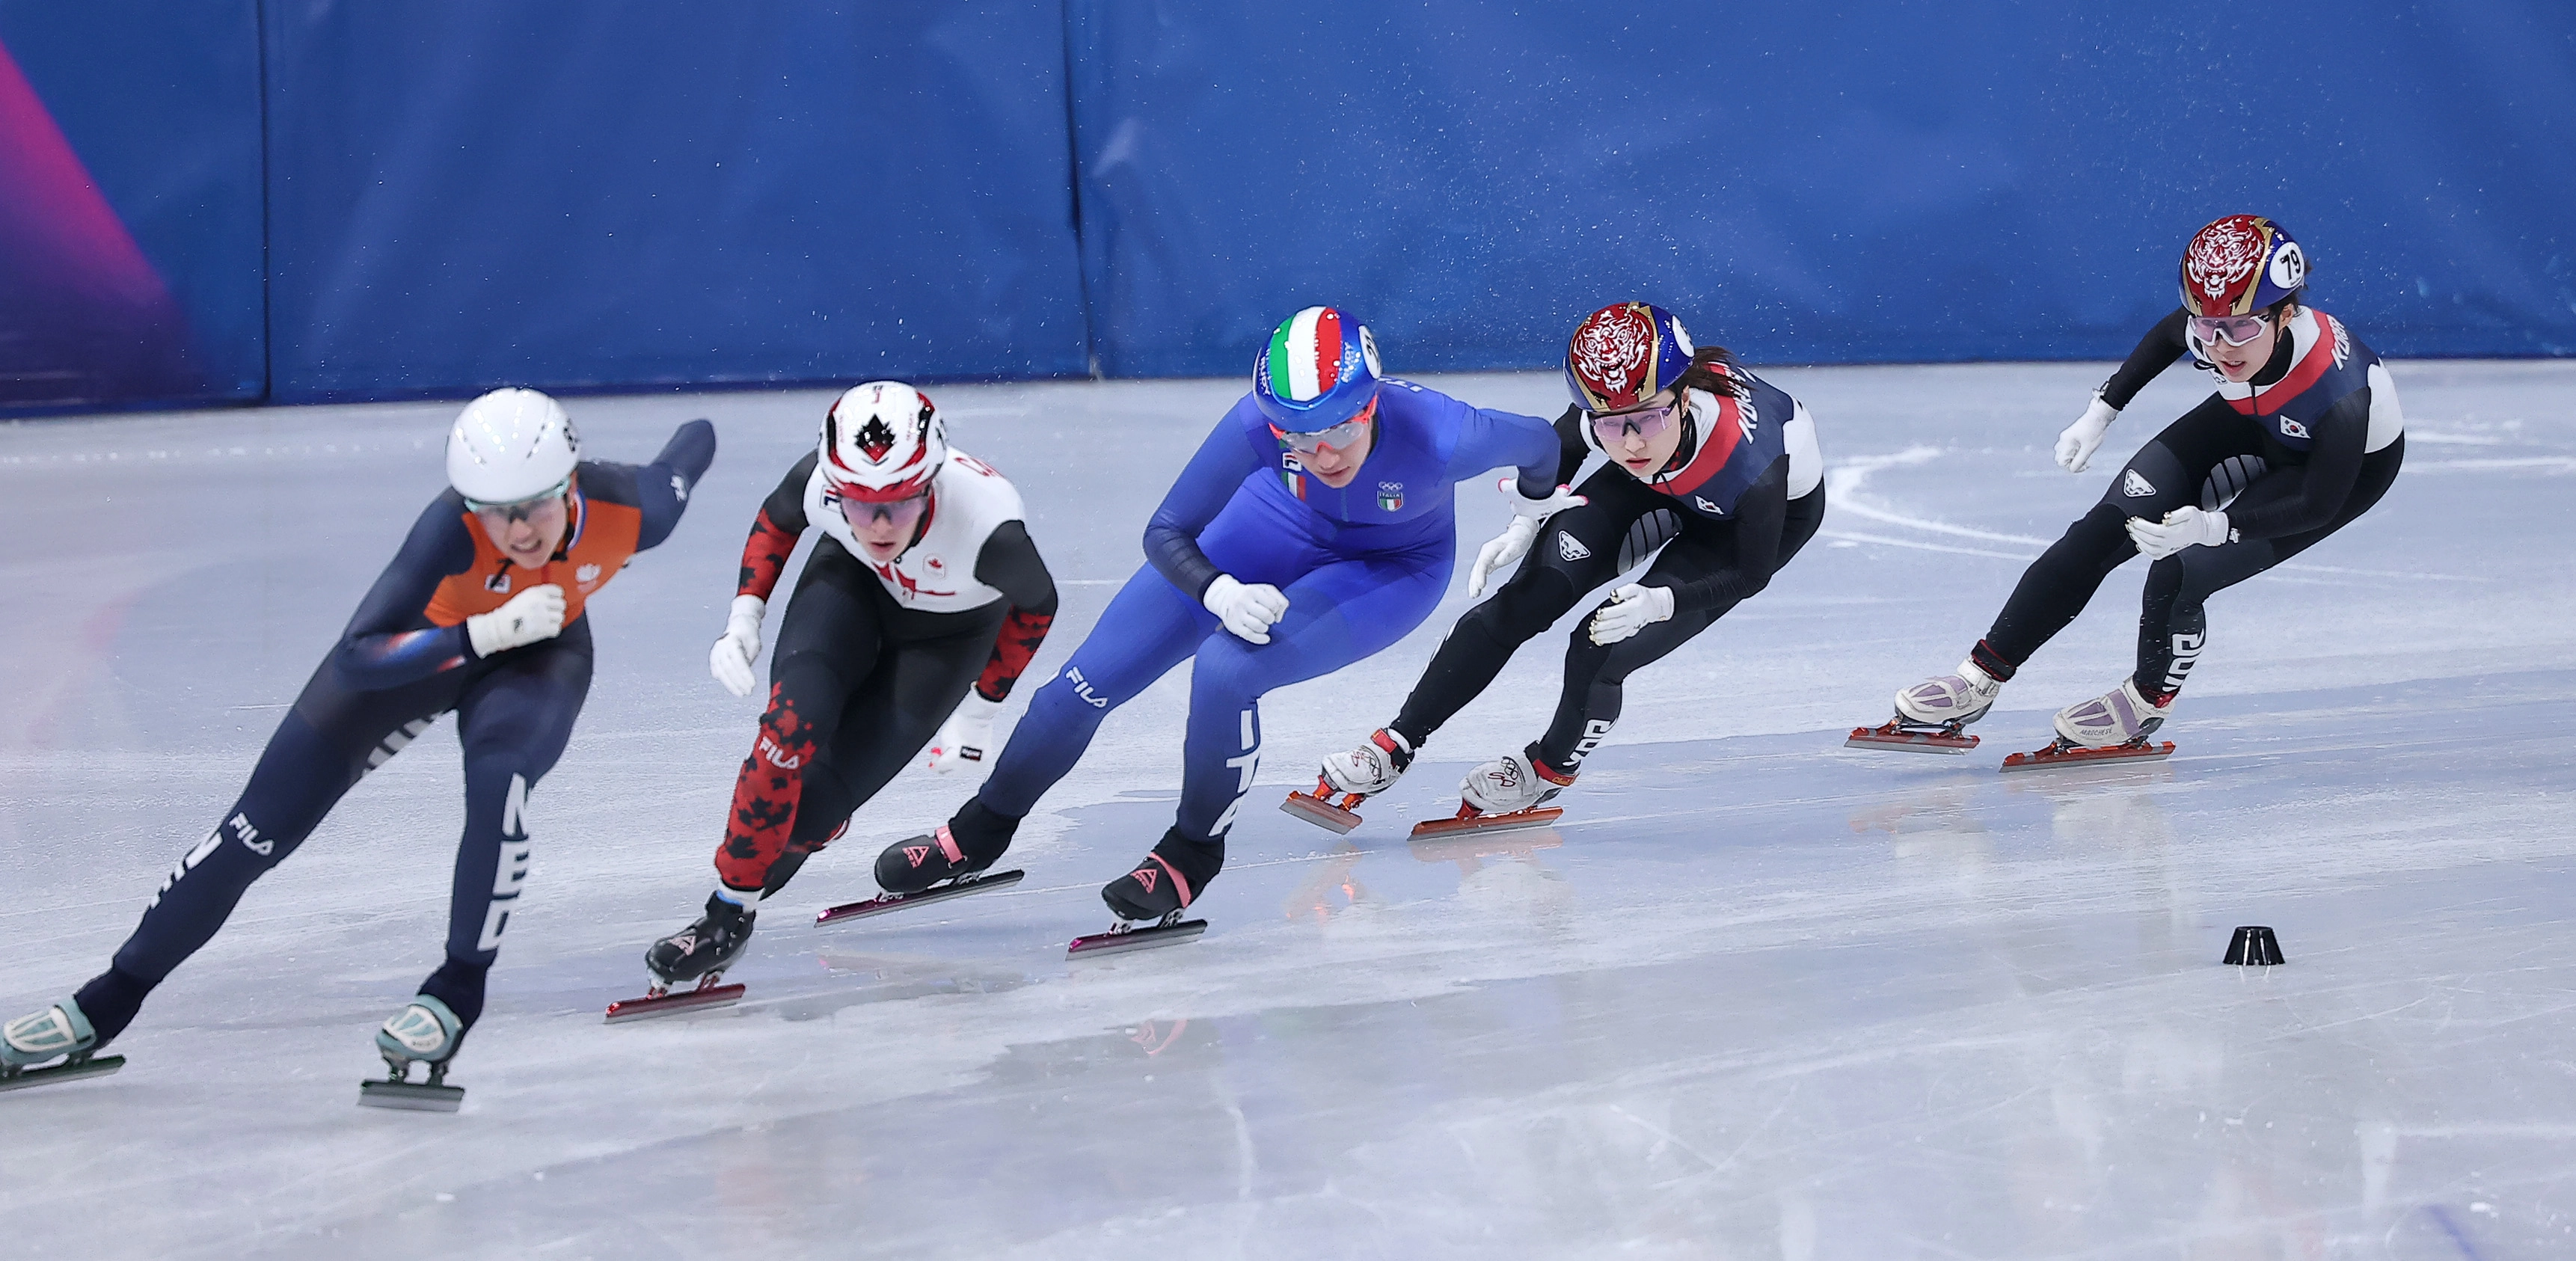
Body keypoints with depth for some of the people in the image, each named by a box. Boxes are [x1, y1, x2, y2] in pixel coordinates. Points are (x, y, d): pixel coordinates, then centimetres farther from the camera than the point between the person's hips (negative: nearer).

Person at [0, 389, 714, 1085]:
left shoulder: (631, 509, -33)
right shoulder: (454, 525, -39)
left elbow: (697, 441, -9)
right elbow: (355, 660, -40)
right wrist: (485, 633, -50)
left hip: (538, 655, 1)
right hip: (423, 637, -1)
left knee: (498, 774, -34)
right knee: (265, 821, -3)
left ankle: (460, 989, -14)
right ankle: (109, 1004, 10)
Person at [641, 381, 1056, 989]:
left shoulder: (987, 524, -40)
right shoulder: (819, 482, -32)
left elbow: (1035, 605, -15)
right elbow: (776, 520, -4)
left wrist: (980, 710, -6)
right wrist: (744, 618, -12)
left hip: (949, 630, -2)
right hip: (854, 581, 2)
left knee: (820, 798, -14)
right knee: (794, 720, -27)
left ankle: (739, 909, 13)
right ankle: (725, 908, -11)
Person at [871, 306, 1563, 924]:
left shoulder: (1437, 436, -40)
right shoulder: (1259, 424, -35)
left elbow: (1537, 443, -16)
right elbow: (1165, 533, -21)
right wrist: (1219, 592, -41)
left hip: (1394, 566, -2)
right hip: (1280, 534, 2)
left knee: (1225, 671, -27)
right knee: (1095, 676, 1)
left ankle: (1192, 852, 0)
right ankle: (980, 832, 25)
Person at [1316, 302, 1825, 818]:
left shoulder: (1751, 460, -43)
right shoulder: (1599, 415, -32)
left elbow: (1751, 573, -25)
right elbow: (1561, 448, -4)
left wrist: (1659, 601, -38)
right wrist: (1526, 523, -16)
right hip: (1656, 485, 4)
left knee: (1604, 649, -16)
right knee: (1527, 598, -11)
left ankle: (1551, 767, 15)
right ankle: (1395, 746, 0)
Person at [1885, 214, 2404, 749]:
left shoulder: (2340, 396, -42)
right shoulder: (2206, 329, -29)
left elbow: (2318, 504, -29)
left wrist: (2211, 528, -42)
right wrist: (2100, 413, -2)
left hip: (2351, 466, -5)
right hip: (2251, 424, 5)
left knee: (2179, 574, -19)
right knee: (2102, 533, -6)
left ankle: (2149, 699, 12)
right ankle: (1981, 677, 5)